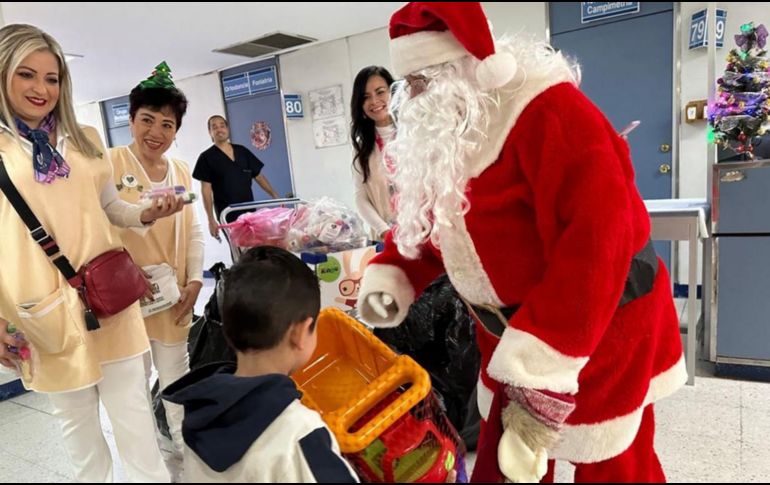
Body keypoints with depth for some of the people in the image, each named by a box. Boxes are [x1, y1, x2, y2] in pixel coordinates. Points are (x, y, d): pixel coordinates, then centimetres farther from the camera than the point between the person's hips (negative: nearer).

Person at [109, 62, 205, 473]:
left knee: (177, 375, 18)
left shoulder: (181, 171, 7)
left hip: (173, 295, 5)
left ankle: (187, 445, 37)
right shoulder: (109, 165, -9)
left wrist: (195, 281, 4)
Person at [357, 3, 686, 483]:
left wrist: (541, 370, -32)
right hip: (513, 328, 7)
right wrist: (389, 278, -8)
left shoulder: (545, 111, -25)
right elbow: (425, 219, 11)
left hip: (602, 324, -7)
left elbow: (597, 239, -32)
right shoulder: (444, 131, 3)